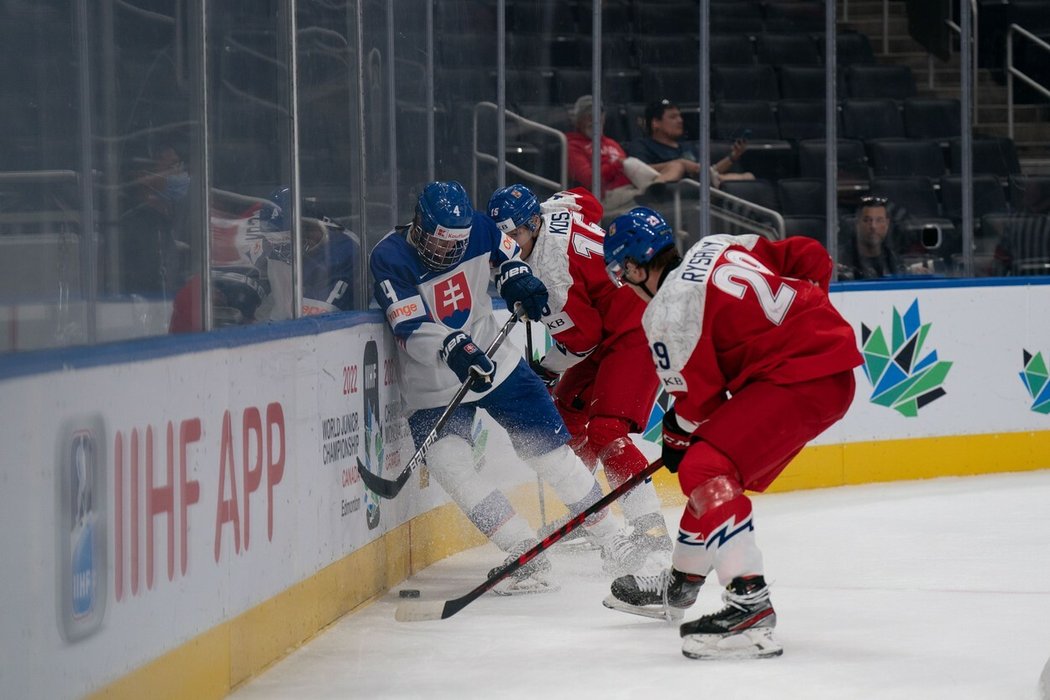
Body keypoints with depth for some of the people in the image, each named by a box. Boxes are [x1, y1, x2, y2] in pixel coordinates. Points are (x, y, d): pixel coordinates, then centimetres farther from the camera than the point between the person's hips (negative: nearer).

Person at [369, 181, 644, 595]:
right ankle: (526, 555, -19)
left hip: (495, 361, 3)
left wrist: (517, 279, -5)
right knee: (448, 464, -22)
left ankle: (607, 535, 17)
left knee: (548, 445, 1)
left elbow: (506, 251, 15)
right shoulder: (389, 258, -19)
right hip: (432, 386, -3)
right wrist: (451, 347, -43)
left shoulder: (477, 229, -9)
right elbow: (410, 328, -27)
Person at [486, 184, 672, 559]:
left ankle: (649, 527, -26)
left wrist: (546, 370, -2)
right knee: (567, 412, 17)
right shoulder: (555, 209, 0)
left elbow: (581, 338, -21)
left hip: (634, 335, -12)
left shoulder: (551, 270, -26)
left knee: (604, 433, -20)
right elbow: (587, 201, 25)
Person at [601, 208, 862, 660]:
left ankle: (750, 608, -30)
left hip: (800, 380, -10)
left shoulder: (668, 313, -11)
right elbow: (811, 257, 15)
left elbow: (698, 398, -5)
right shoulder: (717, 247, 12)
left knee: (705, 470, -18)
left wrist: (678, 438, 14)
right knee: (715, 466, 23)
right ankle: (678, 587, 41)